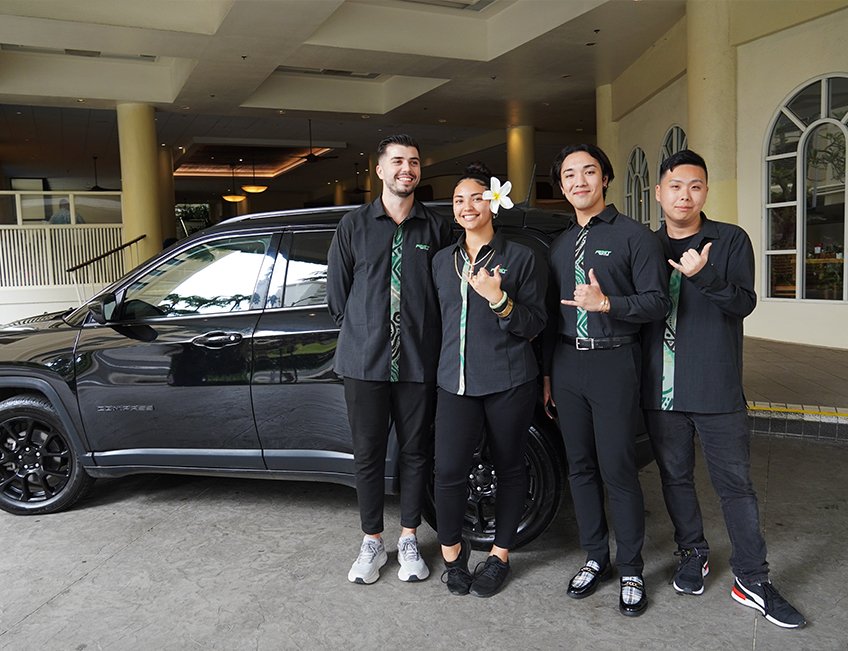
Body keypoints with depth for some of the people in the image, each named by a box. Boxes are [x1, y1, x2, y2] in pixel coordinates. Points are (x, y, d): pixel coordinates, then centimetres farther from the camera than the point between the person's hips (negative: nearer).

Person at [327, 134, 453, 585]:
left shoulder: (436, 228, 6)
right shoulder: (354, 225, 7)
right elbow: (337, 290, 9)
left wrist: (425, 337, 0)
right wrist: (362, 332, 6)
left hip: (419, 361, 0)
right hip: (364, 361, 0)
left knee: (415, 451, 9)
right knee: (367, 453, 7)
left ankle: (408, 539, 27)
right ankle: (372, 542, 23)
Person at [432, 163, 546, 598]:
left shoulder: (520, 258, 1)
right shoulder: (442, 261, 14)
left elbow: (534, 324, -3)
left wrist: (499, 300, -19)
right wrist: (443, 363, 12)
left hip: (508, 382, -2)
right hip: (455, 381, 3)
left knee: (509, 468, 8)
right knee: (448, 471, -8)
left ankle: (500, 555, 27)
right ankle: (452, 549, 17)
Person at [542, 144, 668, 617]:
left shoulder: (634, 236, -1)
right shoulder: (560, 244, 16)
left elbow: (658, 302, -7)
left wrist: (607, 303, -23)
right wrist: (546, 374, 17)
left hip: (613, 364, -5)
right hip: (567, 364, 5)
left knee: (618, 470, -2)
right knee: (581, 467, 10)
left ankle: (631, 570, 14)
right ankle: (596, 558, 25)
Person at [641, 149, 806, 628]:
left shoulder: (731, 240, 1)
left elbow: (744, 303, -9)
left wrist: (704, 275, -25)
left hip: (717, 389, -3)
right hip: (661, 389, 3)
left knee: (736, 483, 3)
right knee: (675, 476, 14)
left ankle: (753, 581, 16)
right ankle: (694, 554, 33)